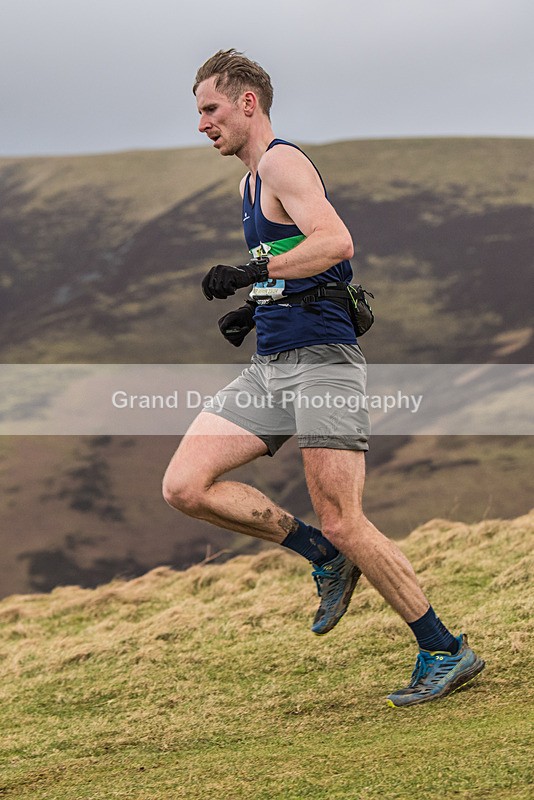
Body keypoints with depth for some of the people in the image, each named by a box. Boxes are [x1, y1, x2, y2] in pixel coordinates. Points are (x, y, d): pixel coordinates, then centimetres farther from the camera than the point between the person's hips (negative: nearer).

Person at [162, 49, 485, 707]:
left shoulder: (282, 162, -7)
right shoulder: (249, 181, 22)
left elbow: (335, 242, -23)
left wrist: (252, 272, -26)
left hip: (320, 360, -9)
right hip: (270, 365, 9)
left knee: (342, 525, -12)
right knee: (184, 486, -6)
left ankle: (445, 652, 1)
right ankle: (326, 558, 7)